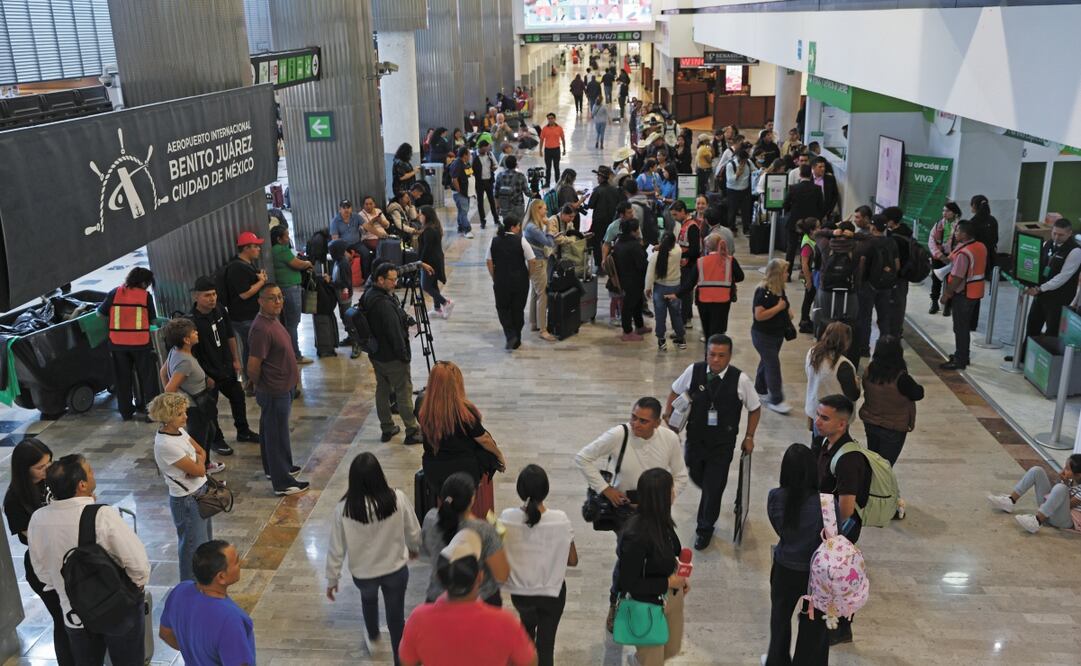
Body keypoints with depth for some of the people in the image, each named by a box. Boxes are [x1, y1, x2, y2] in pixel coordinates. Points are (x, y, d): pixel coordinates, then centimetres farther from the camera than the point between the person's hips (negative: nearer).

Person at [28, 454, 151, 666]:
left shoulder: (37, 519, -12)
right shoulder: (103, 515, -28)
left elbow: (41, 569, 3)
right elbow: (137, 562, -24)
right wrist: (139, 585, -2)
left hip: (74, 613, 4)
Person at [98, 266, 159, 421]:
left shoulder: (115, 293, 1)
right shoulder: (145, 296, -3)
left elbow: (100, 313, 8)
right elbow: (152, 320, 1)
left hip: (117, 343, 2)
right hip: (141, 343, -2)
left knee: (122, 379, 14)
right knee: (146, 378, 10)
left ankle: (126, 411, 20)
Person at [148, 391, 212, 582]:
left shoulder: (179, 431, -1)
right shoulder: (165, 445, -27)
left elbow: (202, 452, 9)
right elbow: (198, 470, -23)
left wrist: (197, 463, -12)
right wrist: (198, 461, -2)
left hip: (200, 493, 9)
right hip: (186, 500, -9)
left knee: (206, 538, 23)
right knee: (194, 545, 5)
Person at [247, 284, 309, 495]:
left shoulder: (272, 320, 4)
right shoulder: (261, 329, -27)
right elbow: (253, 368, -27)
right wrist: (262, 386, -8)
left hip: (282, 388, 10)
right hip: (274, 392, -10)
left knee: (271, 430, 23)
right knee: (278, 435, 2)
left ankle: (273, 467, 41)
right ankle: (283, 483, 12)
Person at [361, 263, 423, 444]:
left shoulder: (368, 295, 4)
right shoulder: (385, 304, -27)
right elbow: (395, 333, -25)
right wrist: (404, 355, -15)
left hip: (376, 354, 10)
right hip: (392, 357, -10)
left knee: (382, 390, 17)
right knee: (404, 393, 1)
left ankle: (387, 429, 27)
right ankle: (412, 432, 8)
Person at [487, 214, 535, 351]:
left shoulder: (494, 241, -1)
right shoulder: (521, 241, -11)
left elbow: (489, 262, 1)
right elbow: (531, 260, -10)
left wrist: (495, 278, 10)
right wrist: (528, 275, 6)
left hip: (501, 281, 2)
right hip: (520, 280, -1)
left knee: (503, 308, 16)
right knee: (518, 309, 13)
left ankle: (510, 335, -4)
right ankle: (516, 340, 22)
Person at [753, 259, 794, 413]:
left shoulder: (779, 289, 5)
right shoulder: (763, 291, -23)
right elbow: (759, 315, -29)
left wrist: (787, 311, 3)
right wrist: (779, 307, -25)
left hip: (777, 334, 9)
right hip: (763, 335, -9)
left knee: (767, 362, 19)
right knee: (773, 365, -7)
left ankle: (760, 391, 34)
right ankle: (776, 401, 0)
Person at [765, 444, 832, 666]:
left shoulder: (775, 498, -19)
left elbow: (780, 530, -5)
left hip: (784, 570, 2)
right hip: (816, 572, -2)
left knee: (780, 618, 26)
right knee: (812, 625, 20)